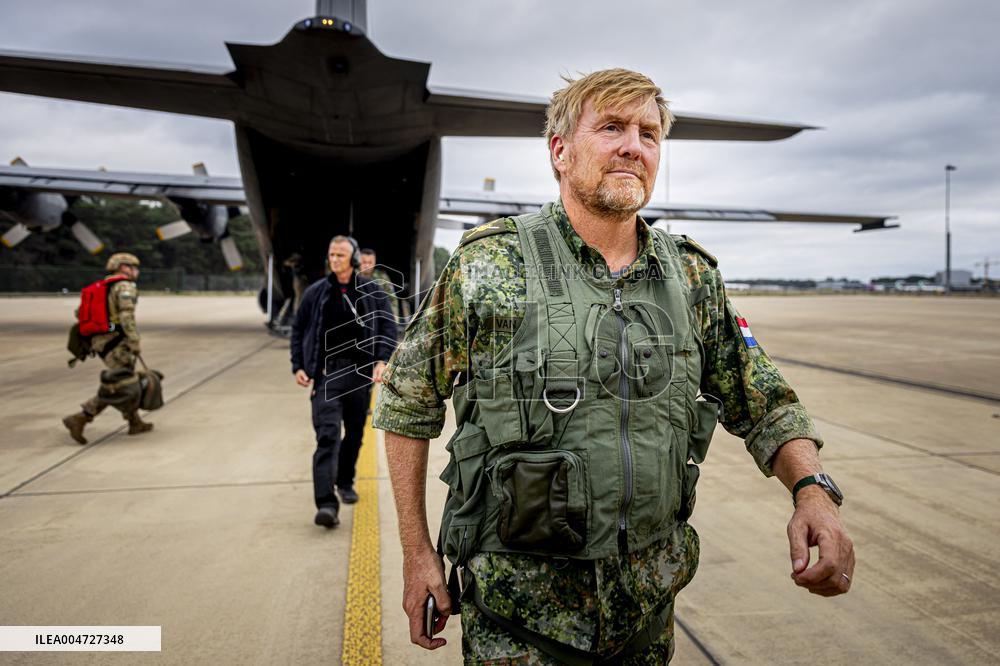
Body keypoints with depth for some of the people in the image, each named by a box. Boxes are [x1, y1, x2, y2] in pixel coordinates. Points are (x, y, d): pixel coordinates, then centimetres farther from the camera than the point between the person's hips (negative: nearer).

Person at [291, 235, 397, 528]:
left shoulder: (372, 292, 4)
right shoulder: (316, 292, 5)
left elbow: (388, 327, 2)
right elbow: (298, 329, 11)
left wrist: (382, 360, -13)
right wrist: (298, 366, 3)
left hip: (360, 372, 2)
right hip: (325, 372, -2)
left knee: (355, 433, 14)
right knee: (327, 435, -14)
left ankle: (345, 482, 37)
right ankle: (326, 503, -18)